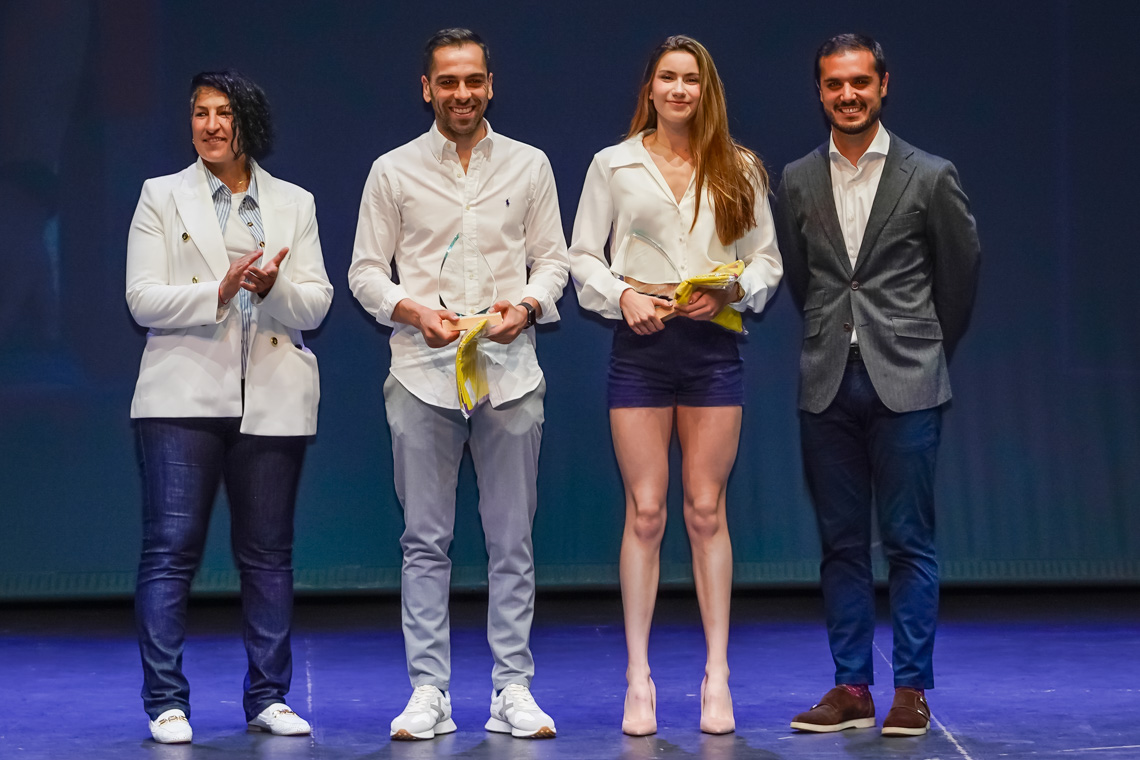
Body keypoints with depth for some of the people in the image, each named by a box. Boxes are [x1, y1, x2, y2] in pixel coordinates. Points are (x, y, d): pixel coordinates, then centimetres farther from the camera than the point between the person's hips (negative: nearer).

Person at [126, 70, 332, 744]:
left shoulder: (295, 204, 13)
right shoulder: (162, 196, 8)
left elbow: (316, 304, 6)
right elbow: (143, 300, -1)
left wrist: (272, 286, -15)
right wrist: (220, 291, -16)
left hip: (273, 401, 2)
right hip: (185, 395, -2)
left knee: (269, 552, 5)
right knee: (171, 548, -7)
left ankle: (270, 696, 13)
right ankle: (168, 702, -2)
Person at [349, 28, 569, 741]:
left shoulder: (529, 166, 9)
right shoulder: (394, 172, 6)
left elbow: (553, 257, 9)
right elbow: (366, 270, 6)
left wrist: (527, 306, -11)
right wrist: (414, 312, -12)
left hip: (510, 370, 1)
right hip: (423, 373, -1)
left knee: (513, 540, 3)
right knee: (425, 541, 2)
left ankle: (513, 690, 9)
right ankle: (429, 692, 8)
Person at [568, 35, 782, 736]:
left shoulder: (738, 170, 9)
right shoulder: (614, 165, 7)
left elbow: (768, 259, 8)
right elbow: (583, 255, 6)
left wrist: (732, 291, -10)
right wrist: (623, 295, -11)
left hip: (713, 344, 1)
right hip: (641, 344, -1)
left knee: (707, 510, 2)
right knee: (645, 512, -2)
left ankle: (718, 676, 7)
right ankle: (639, 678, 4)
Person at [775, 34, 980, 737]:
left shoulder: (931, 177, 0)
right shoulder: (797, 182, 8)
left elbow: (961, 276, 9)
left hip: (906, 384, -3)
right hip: (828, 384, 3)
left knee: (909, 541, -1)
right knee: (842, 543, 6)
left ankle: (911, 690, 6)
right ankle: (852, 689, 12)